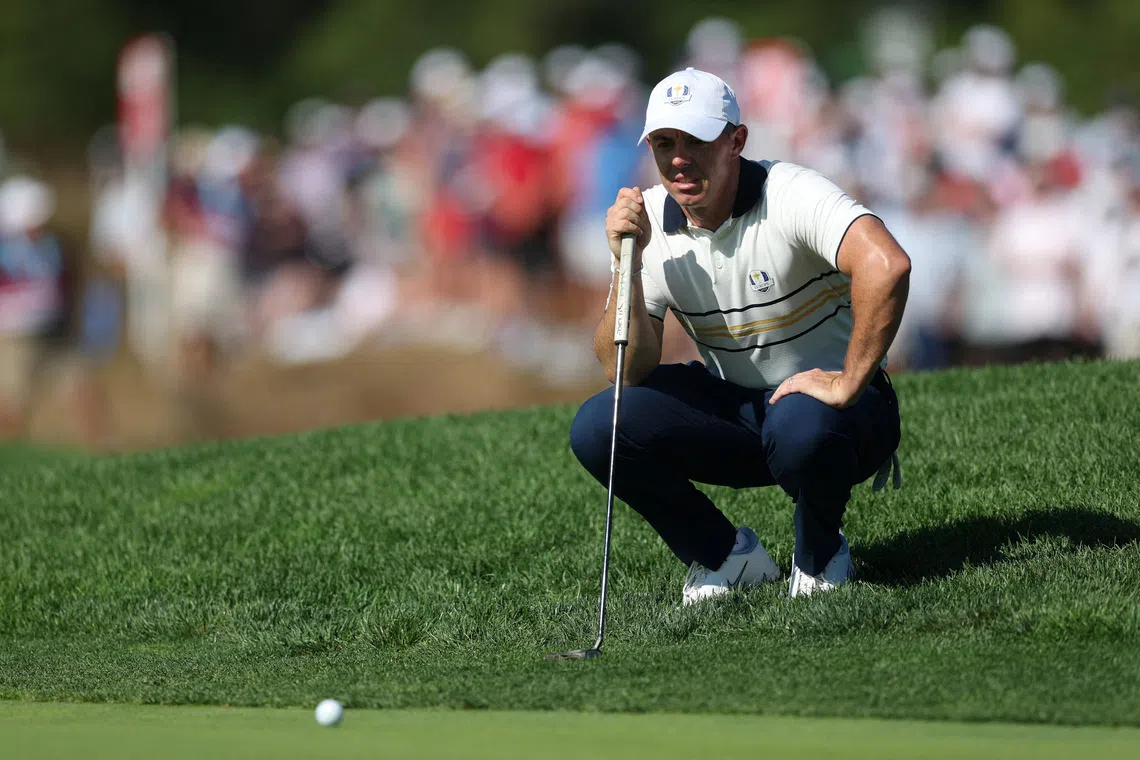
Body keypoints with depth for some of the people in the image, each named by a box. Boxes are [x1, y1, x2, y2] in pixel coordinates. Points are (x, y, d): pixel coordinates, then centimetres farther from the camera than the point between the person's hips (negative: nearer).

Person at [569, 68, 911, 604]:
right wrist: (627, 261, -23)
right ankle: (726, 556, 3)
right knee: (596, 427, -17)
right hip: (737, 408, 5)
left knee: (799, 427, -40)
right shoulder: (647, 219, -6)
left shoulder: (791, 194, -21)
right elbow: (629, 370, -10)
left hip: (822, 398, -5)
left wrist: (848, 384, -37)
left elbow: (886, 264, -40)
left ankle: (820, 556, -5)